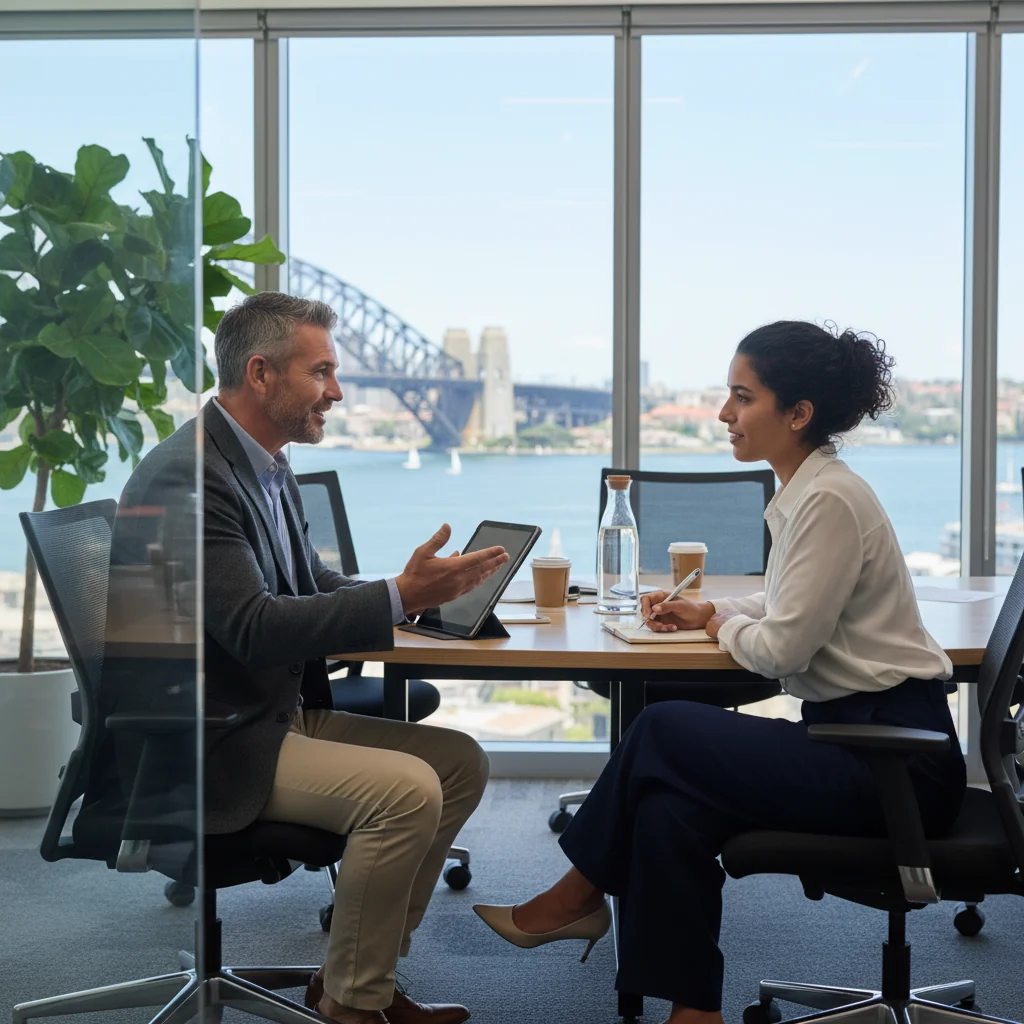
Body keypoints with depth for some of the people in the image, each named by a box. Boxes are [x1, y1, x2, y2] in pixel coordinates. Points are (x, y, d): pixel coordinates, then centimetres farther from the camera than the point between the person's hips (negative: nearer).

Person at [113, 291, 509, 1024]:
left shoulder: (266, 465, 10)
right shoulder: (188, 475, -20)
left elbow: (308, 584, 16)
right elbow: (252, 626, -28)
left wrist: (420, 590, 0)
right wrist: (399, 598, -28)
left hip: (282, 711, 10)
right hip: (215, 744, -10)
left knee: (461, 762, 3)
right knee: (406, 789, -24)